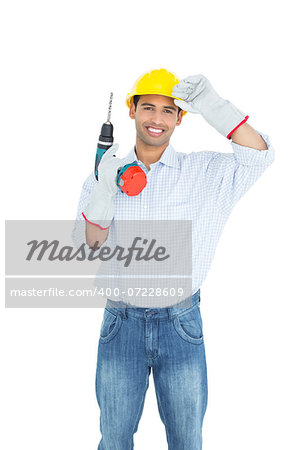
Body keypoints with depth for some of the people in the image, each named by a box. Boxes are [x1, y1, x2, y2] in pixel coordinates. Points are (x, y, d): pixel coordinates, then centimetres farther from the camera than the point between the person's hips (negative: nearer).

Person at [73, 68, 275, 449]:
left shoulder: (201, 171, 1)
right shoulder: (105, 173, 2)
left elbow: (259, 156, -12)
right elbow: (85, 252, -3)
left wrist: (214, 107, -23)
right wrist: (104, 192, -19)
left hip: (182, 323, 0)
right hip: (121, 322, 1)